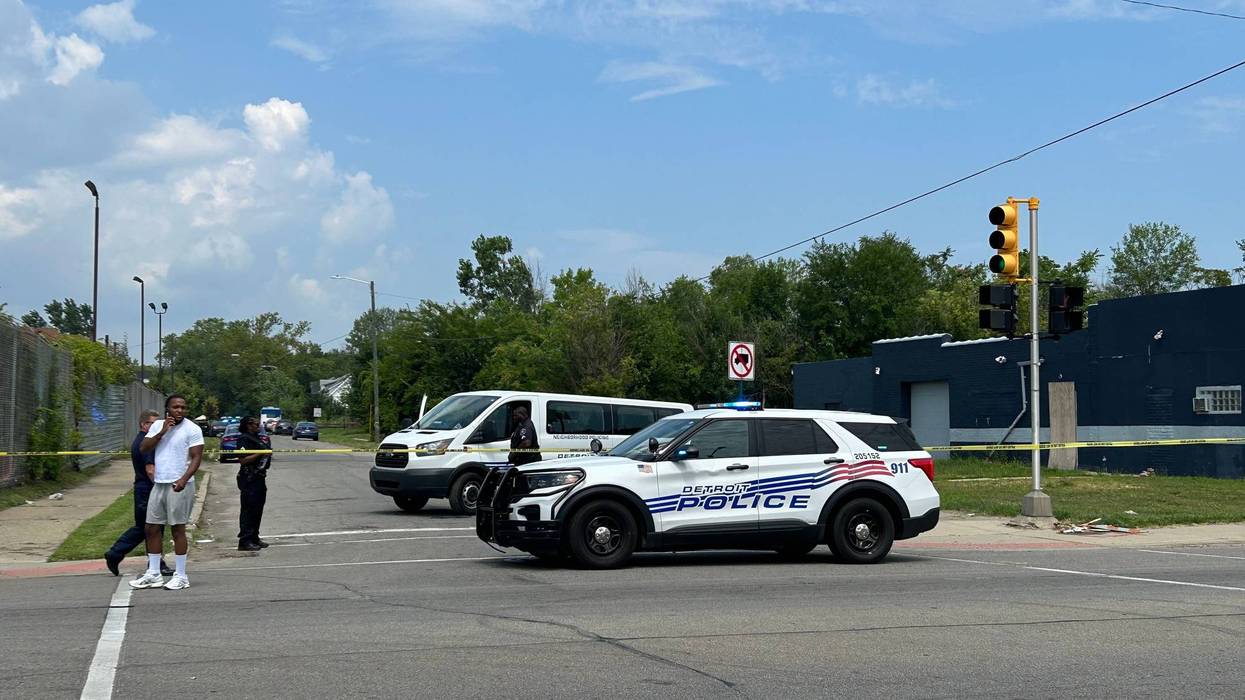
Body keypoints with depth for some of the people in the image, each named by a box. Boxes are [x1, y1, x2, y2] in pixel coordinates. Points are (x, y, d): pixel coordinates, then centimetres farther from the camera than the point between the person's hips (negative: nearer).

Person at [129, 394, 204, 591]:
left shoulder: (192, 429, -6)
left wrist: (184, 479, -24)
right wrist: (162, 432, -10)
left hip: (179, 486, -6)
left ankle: (181, 575, 6)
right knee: (152, 528, 8)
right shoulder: (157, 426, 11)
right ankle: (154, 574, 17)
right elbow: (144, 448, 2)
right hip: (159, 484, 6)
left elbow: (196, 457, -11)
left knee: (178, 529, -2)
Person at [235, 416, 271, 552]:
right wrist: (260, 453, -22)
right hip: (249, 479, -10)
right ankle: (244, 541, -8)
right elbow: (242, 460, -22)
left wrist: (267, 454, 14)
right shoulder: (244, 439, -13)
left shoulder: (256, 438, 18)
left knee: (258, 510, 15)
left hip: (259, 478, 10)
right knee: (249, 510, -9)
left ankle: (254, 538, 23)